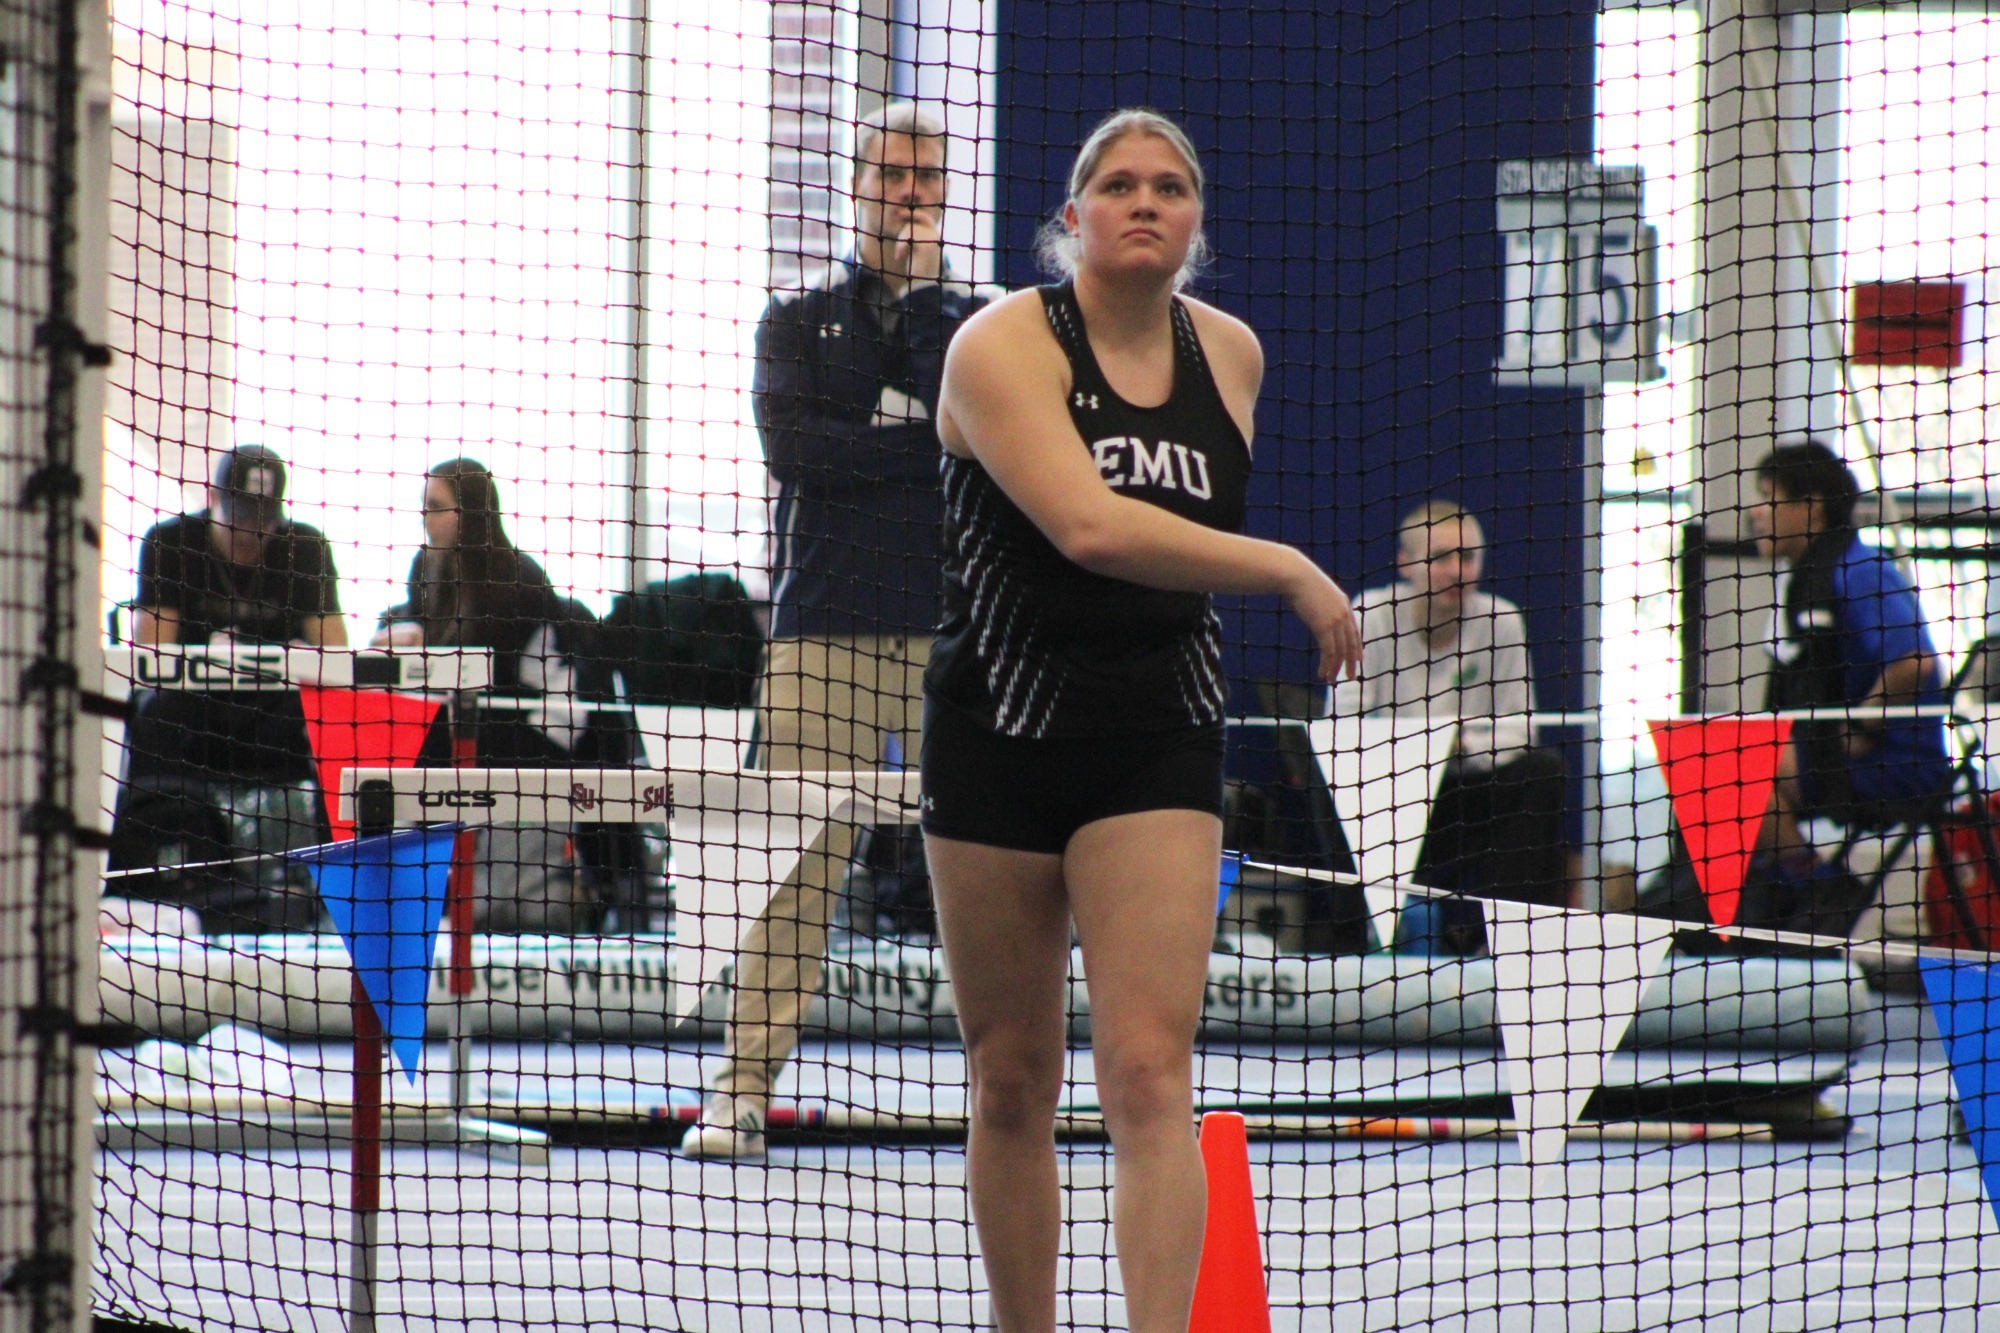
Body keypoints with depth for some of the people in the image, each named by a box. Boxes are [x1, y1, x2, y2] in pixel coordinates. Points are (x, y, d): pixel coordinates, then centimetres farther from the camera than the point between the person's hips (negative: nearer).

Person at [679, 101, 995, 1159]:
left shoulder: (980, 319, 12)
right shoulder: (797, 321, 12)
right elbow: (792, 445, -4)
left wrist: (922, 291, -4)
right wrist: (925, 442, -5)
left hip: (957, 632, 1)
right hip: (824, 623, -1)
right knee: (794, 865, -6)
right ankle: (742, 1091, -2)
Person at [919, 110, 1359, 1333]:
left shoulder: (1234, 354, 5)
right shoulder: (1005, 345, -12)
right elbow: (1088, 526, -26)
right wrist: (1291, 574, -23)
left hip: (1159, 737, 2)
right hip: (1003, 728, -2)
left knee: (1150, 1071, -12)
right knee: (1012, 1082, 6)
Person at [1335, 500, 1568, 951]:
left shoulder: (1500, 620, -2)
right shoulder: (1371, 615, -7)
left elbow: (1517, 732, -3)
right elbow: (1344, 725, -14)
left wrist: (1467, 745, -24)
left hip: (1467, 793, 2)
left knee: (1542, 770, -23)